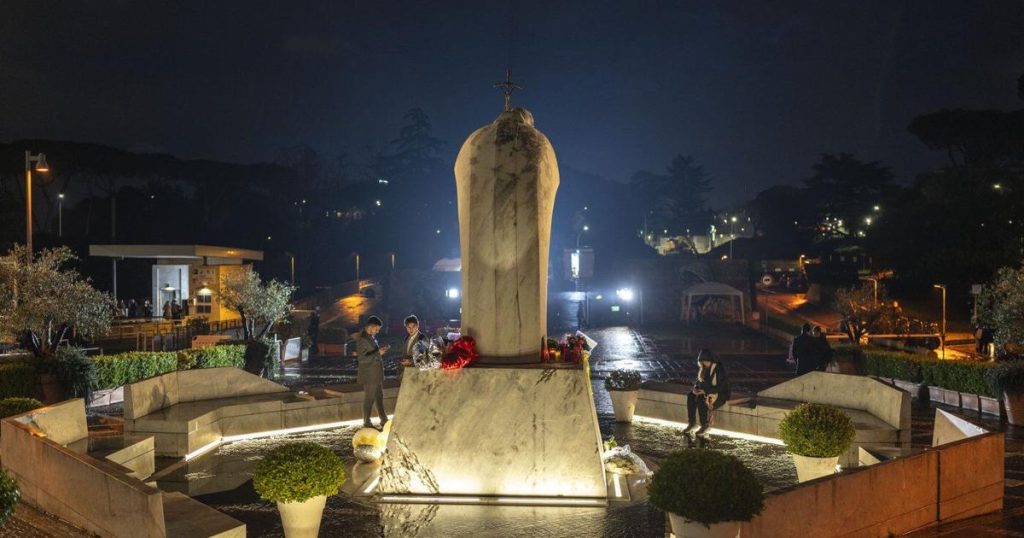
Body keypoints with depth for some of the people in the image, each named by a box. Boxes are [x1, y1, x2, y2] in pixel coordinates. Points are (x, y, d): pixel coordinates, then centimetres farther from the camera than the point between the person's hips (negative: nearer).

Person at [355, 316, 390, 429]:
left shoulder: (371, 336, 8)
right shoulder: (362, 339, -19)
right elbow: (361, 359, -22)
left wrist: (381, 349, 2)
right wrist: (378, 353, -23)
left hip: (377, 373, 9)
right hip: (369, 374, -9)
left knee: (379, 397, 16)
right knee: (369, 398, 1)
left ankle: (384, 421, 25)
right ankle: (367, 424, 12)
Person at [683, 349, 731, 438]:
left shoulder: (719, 369, -19)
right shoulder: (704, 369, 5)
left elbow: (721, 387, -23)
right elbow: (698, 380, 14)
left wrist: (705, 391, -27)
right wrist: (696, 387, -8)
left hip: (720, 394, -7)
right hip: (706, 392, 7)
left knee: (700, 399, -32)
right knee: (690, 396, -19)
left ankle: (705, 425, -21)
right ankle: (692, 423, -16)